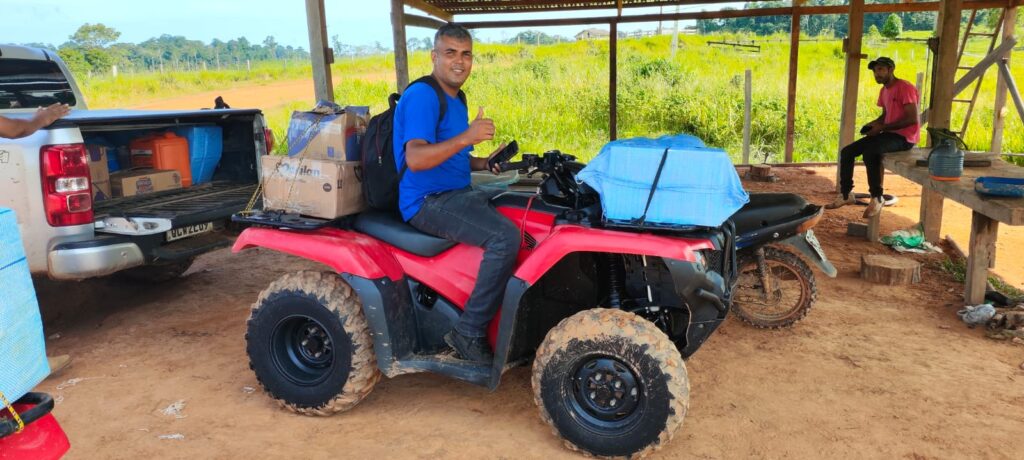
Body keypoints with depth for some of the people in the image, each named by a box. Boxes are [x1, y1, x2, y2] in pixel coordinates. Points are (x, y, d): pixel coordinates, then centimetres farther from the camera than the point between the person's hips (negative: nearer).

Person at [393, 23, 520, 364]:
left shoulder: (455, 100, 17)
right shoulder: (422, 96, -14)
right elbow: (415, 159, -27)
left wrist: (483, 163, 9)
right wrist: (466, 137, -36)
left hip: (457, 194, 10)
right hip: (428, 202, -10)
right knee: (506, 237, -29)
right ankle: (470, 332, -19)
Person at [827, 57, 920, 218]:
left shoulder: (905, 88, -14)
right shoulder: (884, 90, 14)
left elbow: (912, 119, -20)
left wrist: (881, 127, -20)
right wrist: (872, 124, 3)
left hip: (905, 137, -9)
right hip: (889, 133, 9)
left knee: (869, 151, -34)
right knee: (847, 151, -2)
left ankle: (876, 198, -22)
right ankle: (846, 194, 5)